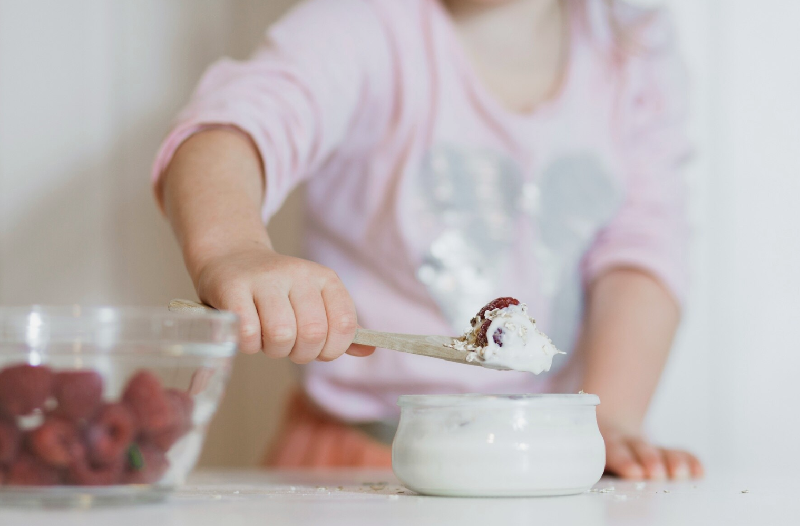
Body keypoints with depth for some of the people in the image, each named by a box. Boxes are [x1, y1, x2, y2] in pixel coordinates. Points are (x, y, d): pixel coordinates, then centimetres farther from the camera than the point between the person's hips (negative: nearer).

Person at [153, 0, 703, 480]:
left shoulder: (636, 49, 5)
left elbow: (643, 246, -1)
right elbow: (235, 118, -27)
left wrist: (606, 421, -16)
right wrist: (230, 251, -49)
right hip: (361, 451, -3)